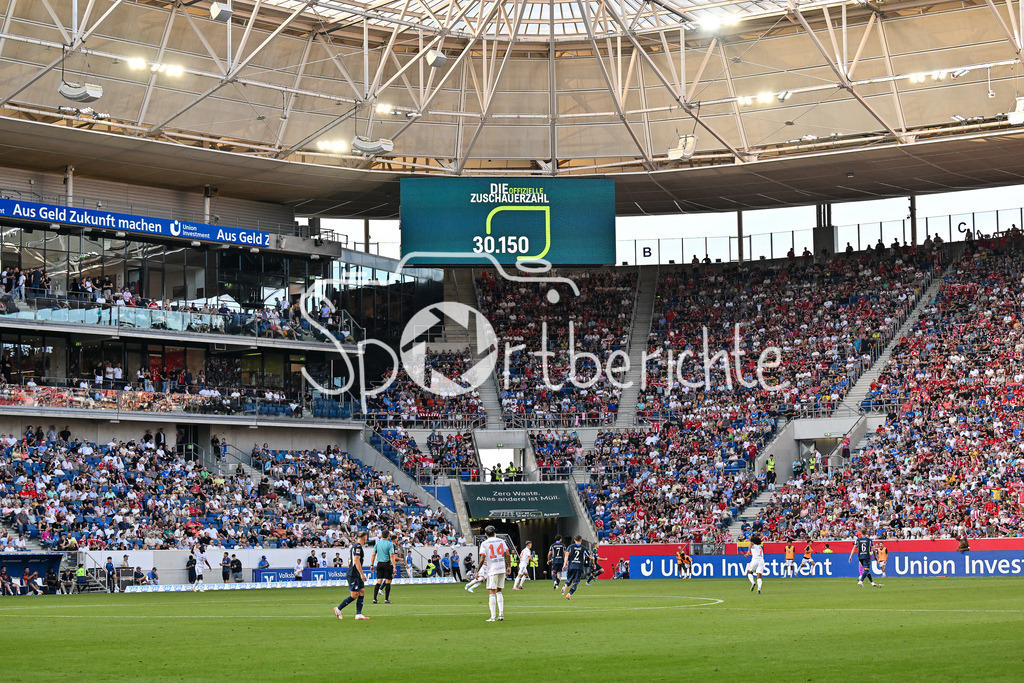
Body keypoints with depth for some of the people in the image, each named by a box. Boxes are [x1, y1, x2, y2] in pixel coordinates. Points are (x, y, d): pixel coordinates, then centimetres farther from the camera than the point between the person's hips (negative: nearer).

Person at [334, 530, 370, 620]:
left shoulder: (354, 546, 17)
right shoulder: (358, 546, -14)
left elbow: (349, 560, 23)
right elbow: (356, 561, -21)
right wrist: (362, 573, -20)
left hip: (357, 575, 10)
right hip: (353, 575, -10)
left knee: (362, 592, 4)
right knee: (354, 595, -7)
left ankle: (358, 614, 1)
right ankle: (338, 609, 5)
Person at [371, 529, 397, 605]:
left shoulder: (377, 543, 7)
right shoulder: (390, 544, -7)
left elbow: (373, 555, 6)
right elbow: (391, 556, -14)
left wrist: (372, 565, 12)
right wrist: (394, 567, -14)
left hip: (379, 564, 5)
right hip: (387, 564, -5)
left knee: (378, 582, 6)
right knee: (388, 582, 3)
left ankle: (374, 599, 0)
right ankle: (386, 599, 3)